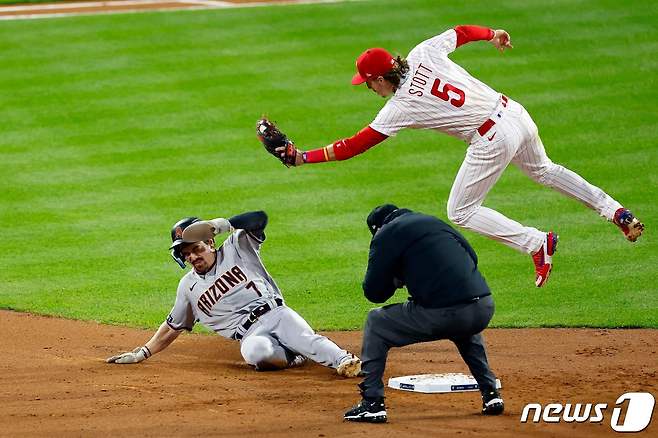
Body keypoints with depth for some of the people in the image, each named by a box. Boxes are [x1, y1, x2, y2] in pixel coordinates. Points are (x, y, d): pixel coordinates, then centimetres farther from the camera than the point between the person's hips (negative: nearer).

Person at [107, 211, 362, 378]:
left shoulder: (235, 249, 11)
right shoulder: (188, 286, 19)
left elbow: (259, 218, -4)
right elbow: (173, 327, 27)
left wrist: (224, 224, -16)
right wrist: (142, 354, 23)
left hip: (277, 313, -1)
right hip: (251, 334, 1)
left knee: (306, 338, -33)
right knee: (255, 352, -37)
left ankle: (345, 362, -47)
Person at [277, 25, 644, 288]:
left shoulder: (400, 109, -12)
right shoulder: (424, 54, 1)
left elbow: (353, 147, -11)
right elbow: (462, 31, 17)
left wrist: (302, 157, -8)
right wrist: (492, 34, 37)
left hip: (493, 140, -8)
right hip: (515, 113, 8)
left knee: (460, 213, 8)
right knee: (542, 169, 34)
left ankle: (537, 242, 0)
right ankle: (618, 213, 32)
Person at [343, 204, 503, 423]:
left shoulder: (386, 234, 6)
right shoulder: (435, 222, 25)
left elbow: (374, 292, 4)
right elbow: (472, 258, 26)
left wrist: (396, 279, 24)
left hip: (440, 314, -6)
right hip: (485, 308, 6)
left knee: (375, 322, 16)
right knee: (465, 329, 42)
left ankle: (372, 403, 9)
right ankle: (490, 394, 29)